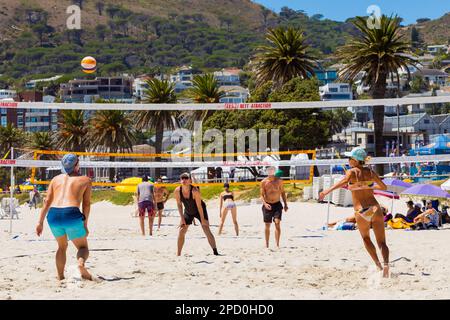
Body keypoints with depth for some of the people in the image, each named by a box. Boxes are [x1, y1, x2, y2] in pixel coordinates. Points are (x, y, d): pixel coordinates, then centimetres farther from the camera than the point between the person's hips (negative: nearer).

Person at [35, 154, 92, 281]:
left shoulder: (56, 179, 22)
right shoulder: (85, 180, 14)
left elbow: (47, 202, 16)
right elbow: (86, 204, 7)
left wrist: (40, 222, 17)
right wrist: (85, 225, 8)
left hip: (53, 215, 4)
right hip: (72, 214, -3)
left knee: (62, 246, 27)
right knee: (83, 246, 13)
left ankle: (60, 277, 22)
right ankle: (81, 262, -19)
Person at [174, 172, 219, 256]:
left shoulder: (195, 191, -32)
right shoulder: (177, 191, -21)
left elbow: (199, 206, -24)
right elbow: (179, 204, -8)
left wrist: (202, 219, -19)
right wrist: (182, 218, -10)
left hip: (200, 210, -4)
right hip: (188, 212, 4)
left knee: (207, 230, -13)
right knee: (181, 231, -2)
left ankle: (215, 252, -11)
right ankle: (178, 254, 8)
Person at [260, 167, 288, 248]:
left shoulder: (279, 181, -1)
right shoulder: (264, 182, -5)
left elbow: (282, 193, 9)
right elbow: (262, 195, -5)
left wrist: (285, 204, 8)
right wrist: (265, 204, -22)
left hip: (277, 204, 0)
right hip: (267, 205, 0)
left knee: (277, 223, -14)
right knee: (267, 225, 7)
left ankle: (277, 245, -15)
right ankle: (267, 244, 20)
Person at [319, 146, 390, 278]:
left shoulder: (352, 172, -4)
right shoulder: (370, 172, 9)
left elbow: (344, 182, -25)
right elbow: (384, 187, 19)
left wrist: (327, 191, -30)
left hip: (361, 212, -2)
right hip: (375, 209, 2)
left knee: (366, 239, 25)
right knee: (382, 242, 4)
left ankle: (378, 265, 21)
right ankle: (385, 263, -23)